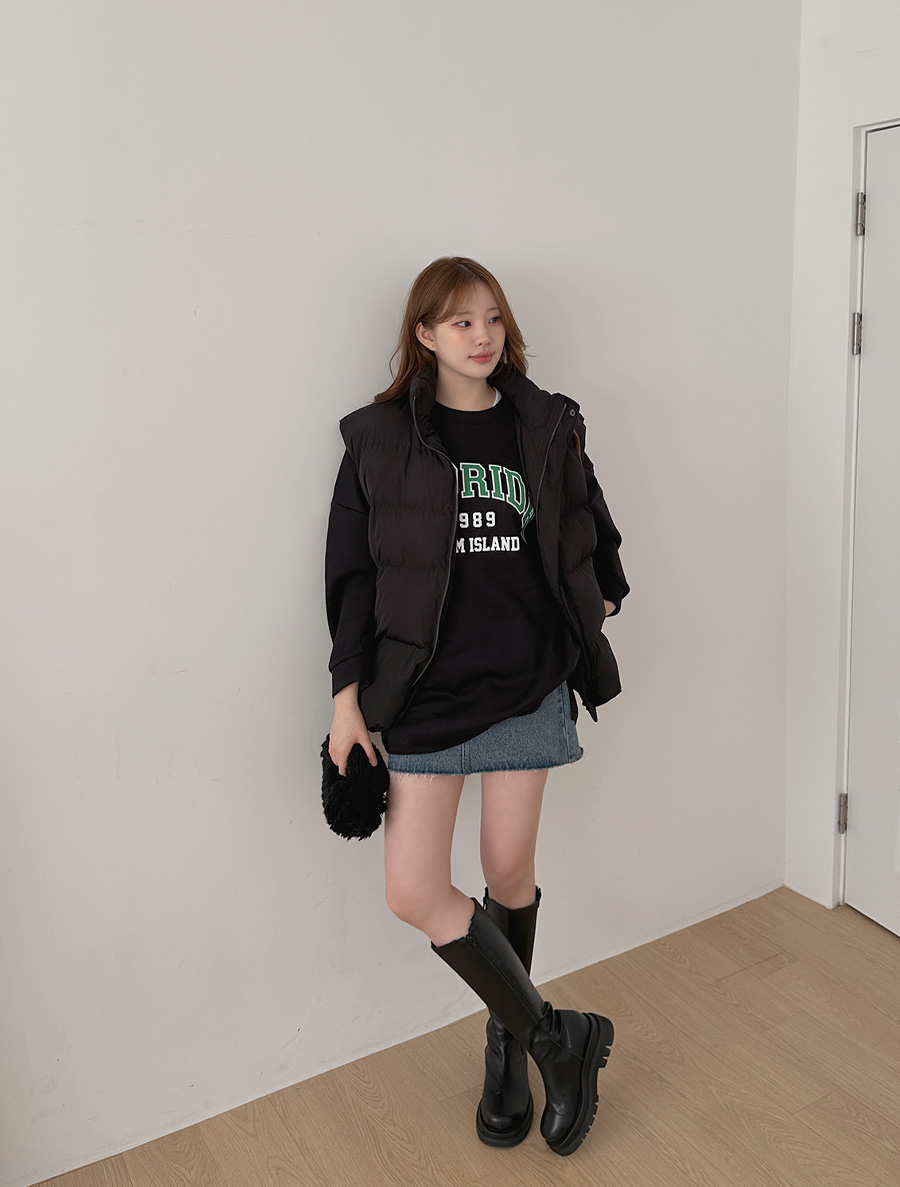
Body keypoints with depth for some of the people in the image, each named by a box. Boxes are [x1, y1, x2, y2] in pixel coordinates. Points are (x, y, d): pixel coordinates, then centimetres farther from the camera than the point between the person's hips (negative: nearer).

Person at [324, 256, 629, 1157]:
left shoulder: (546, 426, 5)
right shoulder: (380, 437, -1)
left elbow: (589, 531, 22)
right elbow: (353, 575, -1)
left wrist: (599, 601, 12)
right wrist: (347, 694, -4)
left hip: (529, 681, 1)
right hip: (426, 689, -1)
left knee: (509, 869, 11)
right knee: (413, 891, -6)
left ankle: (510, 1046, 35)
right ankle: (557, 1039, 14)